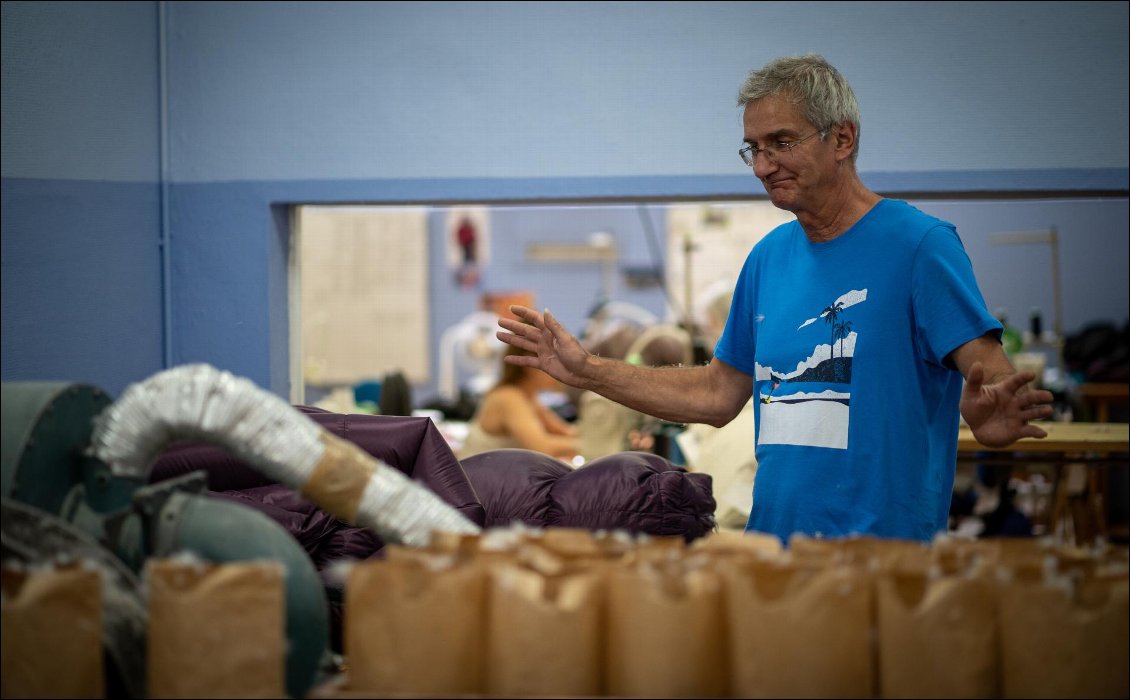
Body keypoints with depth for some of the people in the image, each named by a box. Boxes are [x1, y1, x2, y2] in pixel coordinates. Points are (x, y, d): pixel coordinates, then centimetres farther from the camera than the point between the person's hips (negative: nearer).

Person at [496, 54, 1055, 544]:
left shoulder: (918, 244, -8)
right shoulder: (769, 257, 13)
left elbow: (989, 372, -16)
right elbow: (717, 395, 20)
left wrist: (989, 418, -39)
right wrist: (586, 371, 16)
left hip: (884, 550, -6)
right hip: (774, 541, 6)